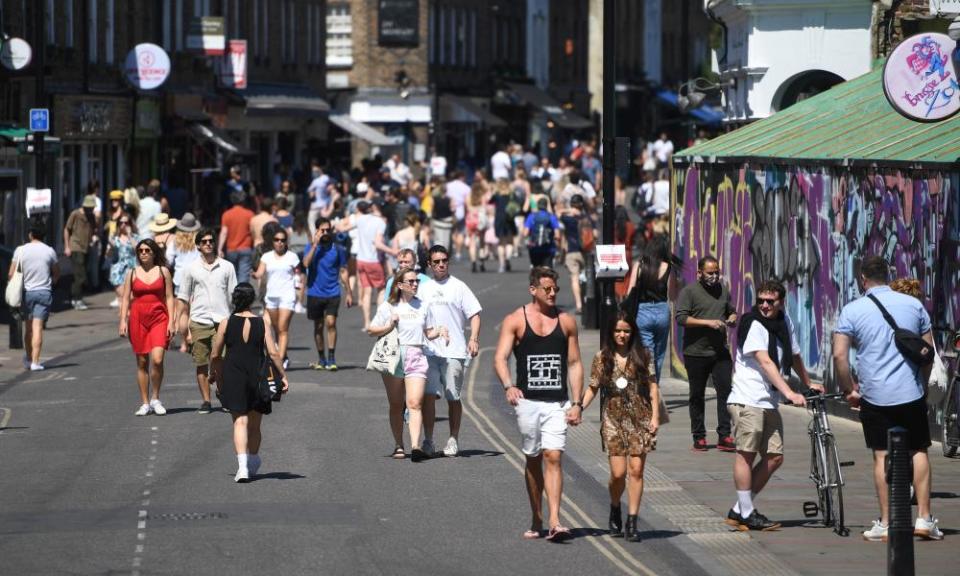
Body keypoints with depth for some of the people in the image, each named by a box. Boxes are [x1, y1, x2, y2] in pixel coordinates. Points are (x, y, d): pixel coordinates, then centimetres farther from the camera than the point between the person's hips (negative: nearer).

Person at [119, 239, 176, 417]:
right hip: (138, 320, 2)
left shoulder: (163, 271, 5)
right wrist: (123, 321, -3)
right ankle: (145, 404, 11)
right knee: (142, 362, 4)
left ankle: (155, 399, 2)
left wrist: (171, 321, -1)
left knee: (157, 359, -16)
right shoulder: (132, 273, 7)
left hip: (159, 318, -1)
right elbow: (125, 298, 7)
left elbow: (169, 297, 5)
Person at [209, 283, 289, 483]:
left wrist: (214, 373, 21)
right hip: (257, 377, 1)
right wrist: (282, 376, 2)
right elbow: (273, 353, -7)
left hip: (233, 378, -1)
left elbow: (215, 355, 3)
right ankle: (253, 464, 31)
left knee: (240, 421, -4)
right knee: (254, 424, 16)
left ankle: (242, 466, -21)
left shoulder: (226, 324, -3)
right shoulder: (262, 323, -3)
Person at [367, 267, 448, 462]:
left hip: (416, 357, 1)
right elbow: (371, 330, 6)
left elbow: (428, 333, 18)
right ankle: (399, 445, 16)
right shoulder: (388, 307, 5)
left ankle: (415, 446, -23)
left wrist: (439, 331, -2)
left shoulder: (422, 306, 13)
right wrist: (389, 326, -10)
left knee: (415, 403, -14)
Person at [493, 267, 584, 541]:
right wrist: (508, 386, -27)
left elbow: (575, 364, 10)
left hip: (558, 403, 0)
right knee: (533, 460, 9)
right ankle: (536, 520, 20)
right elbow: (500, 358, -8)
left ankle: (554, 521, -20)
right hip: (528, 402, 0)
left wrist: (577, 403, 1)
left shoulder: (566, 321, 7)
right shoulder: (515, 320, 1)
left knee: (554, 457, -12)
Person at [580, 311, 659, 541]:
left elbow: (653, 387, 4)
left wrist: (655, 416, -2)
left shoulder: (643, 355, 3)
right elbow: (593, 388, 6)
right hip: (613, 419, 0)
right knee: (618, 472, -6)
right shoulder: (602, 357, 3)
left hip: (640, 419, 0)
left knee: (636, 470, -4)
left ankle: (632, 522, 1)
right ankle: (615, 510, 23)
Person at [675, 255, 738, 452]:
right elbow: (681, 318, -15)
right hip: (696, 353, -4)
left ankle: (724, 436, -5)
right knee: (697, 396, 5)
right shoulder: (689, 291, -4)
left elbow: (731, 311, 27)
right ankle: (699, 437, 13)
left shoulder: (722, 290, 13)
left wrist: (732, 318, 3)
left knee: (725, 391, -6)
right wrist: (708, 322, -21)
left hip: (720, 352, 4)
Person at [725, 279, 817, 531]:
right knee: (746, 453, -6)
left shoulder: (784, 322, 12)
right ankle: (746, 513, -1)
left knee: (775, 457, 5)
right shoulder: (753, 323, -10)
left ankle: (738, 510, 12)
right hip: (748, 399, -8)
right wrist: (789, 393, -26)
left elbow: (794, 356, 29)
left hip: (770, 401, 8)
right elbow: (765, 362, -20)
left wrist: (808, 383, 38)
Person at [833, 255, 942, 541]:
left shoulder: (852, 311, -3)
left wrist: (849, 390, 4)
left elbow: (839, 355, -9)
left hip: (874, 396, -1)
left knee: (882, 457, 4)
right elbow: (928, 351, 8)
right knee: (918, 452, 11)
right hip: (911, 394, 1)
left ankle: (885, 524, 5)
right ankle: (924, 518, 6)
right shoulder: (913, 304, 4)